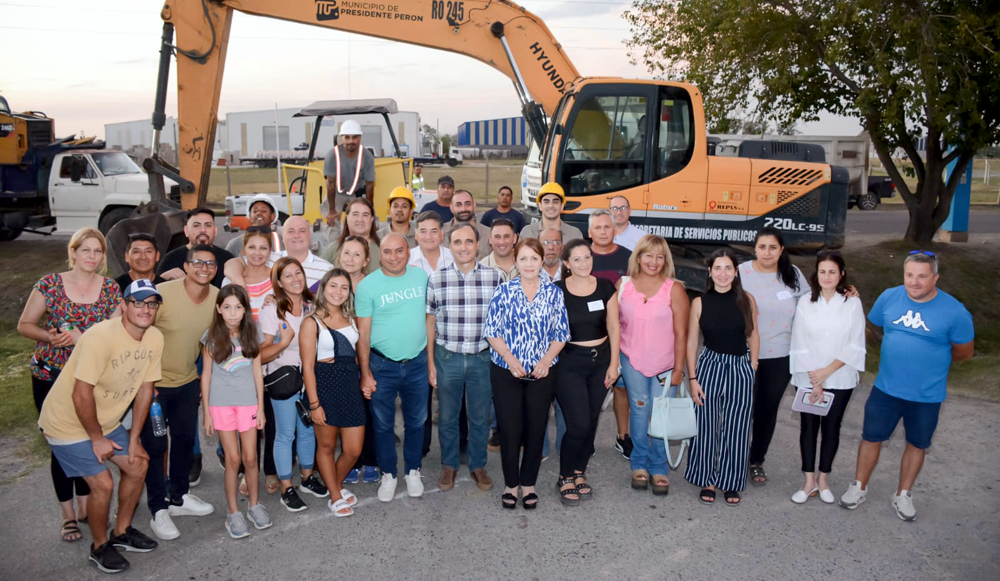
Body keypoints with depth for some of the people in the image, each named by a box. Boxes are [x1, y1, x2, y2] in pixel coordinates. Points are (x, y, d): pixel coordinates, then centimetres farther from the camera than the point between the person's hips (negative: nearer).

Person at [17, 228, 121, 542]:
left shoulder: (110, 289, -2)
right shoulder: (50, 284, -6)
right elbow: (24, 325, -1)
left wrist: (82, 337, -20)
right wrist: (50, 336, -20)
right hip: (50, 375, -1)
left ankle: (85, 507, 28)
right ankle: (68, 515, 19)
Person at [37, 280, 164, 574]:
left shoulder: (155, 339, -10)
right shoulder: (101, 336, -31)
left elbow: (145, 389, -1)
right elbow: (81, 395, -27)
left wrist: (133, 439, 1)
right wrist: (96, 439, -17)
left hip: (106, 421, 7)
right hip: (69, 423, -7)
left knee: (138, 465, 8)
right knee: (103, 484, -9)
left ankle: (122, 532, 30)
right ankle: (100, 547, 16)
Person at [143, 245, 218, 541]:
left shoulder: (217, 297, -6)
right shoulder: (163, 293, -22)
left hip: (188, 382, 5)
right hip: (154, 382, -5)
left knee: (185, 439, 17)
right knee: (155, 445, 2)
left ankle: (179, 497, 35)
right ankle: (158, 509, 15)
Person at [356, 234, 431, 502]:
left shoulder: (421, 276, -1)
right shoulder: (368, 285, -10)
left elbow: (429, 317, 6)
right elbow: (363, 333, -8)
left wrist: (431, 356, 4)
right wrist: (365, 374, -9)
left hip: (417, 363, 2)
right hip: (382, 365, -2)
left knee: (416, 421, 15)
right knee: (383, 424, 12)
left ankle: (413, 471, 35)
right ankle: (388, 474, 30)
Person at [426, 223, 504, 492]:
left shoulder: (495, 277, -3)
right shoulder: (436, 279, -2)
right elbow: (430, 323, 3)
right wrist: (430, 363, 3)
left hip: (483, 358, 0)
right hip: (447, 357, 0)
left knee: (481, 417, 12)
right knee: (448, 417, 13)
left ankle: (478, 465, 31)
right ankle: (449, 465, 32)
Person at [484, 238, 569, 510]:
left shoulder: (554, 293, 2)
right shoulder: (504, 291, -3)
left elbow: (561, 333, 3)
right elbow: (492, 331, -3)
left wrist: (546, 360, -11)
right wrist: (511, 360, -14)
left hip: (542, 373, 2)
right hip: (506, 372, -1)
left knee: (536, 429, 8)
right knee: (510, 429, 3)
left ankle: (528, 484, 26)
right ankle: (510, 483, 22)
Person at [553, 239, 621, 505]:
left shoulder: (605, 287, 1)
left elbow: (613, 327, 5)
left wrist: (613, 364, 2)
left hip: (600, 361, 3)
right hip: (569, 363, -3)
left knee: (591, 423, 9)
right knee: (578, 425, -8)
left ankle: (579, 473, 29)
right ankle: (565, 478, 13)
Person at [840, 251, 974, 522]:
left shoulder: (954, 311, -15)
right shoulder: (889, 297, -7)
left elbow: (964, 351, -2)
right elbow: (875, 325, 12)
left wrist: (931, 359, 9)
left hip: (927, 395, -1)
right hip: (886, 387, 2)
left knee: (917, 444, 15)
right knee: (871, 437, 10)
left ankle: (903, 495, 34)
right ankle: (859, 488, 28)